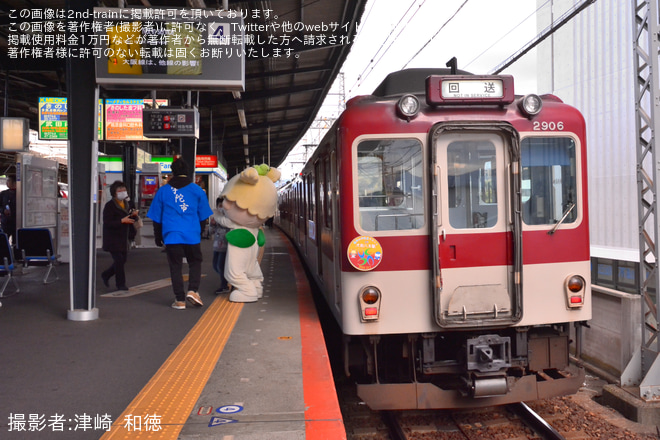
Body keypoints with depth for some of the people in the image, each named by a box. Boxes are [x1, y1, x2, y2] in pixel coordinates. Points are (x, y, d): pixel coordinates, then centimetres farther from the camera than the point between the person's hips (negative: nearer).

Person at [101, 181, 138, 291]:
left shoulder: (127, 204, 11)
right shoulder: (110, 206, -11)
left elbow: (132, 220, 18)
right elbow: (107, 223, -18)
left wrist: (134, 215, -4)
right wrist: (122, 221, -27)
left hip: (123, 237, 7)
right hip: (112, 239, -7)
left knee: (123, 260, 11)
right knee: (119, 260, -8)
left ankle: (105, 275, 33)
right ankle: (121, 284, 2)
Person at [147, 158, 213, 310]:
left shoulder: (163, 191, 6)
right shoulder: (197, 190, 5)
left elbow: (156, 217, 10)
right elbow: (204, 216, 9)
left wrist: (158, 238, 18)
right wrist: (199, 231, 23)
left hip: (171, 236, 0)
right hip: (192, 235, 0)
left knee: (175, 266, 6)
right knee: (195, 262, 15)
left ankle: (180, 300, 7)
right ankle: (193, 290, -4)